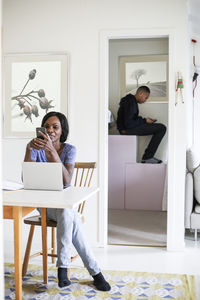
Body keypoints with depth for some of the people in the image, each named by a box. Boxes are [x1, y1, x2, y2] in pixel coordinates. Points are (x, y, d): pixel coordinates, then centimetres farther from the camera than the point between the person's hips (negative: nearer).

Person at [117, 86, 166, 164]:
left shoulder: (129, 99, 16)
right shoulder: (131, 102, -17)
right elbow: (128, 124, -22)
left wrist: (144, 119, 10)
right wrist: (144, 121, -11)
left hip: (126, 128, 11)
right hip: (127, 129, -11)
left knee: (159, 127, 18)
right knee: (162, 128, -11)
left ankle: (147, 156, 9)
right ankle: (147, 157, -7)